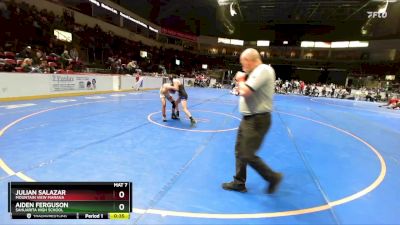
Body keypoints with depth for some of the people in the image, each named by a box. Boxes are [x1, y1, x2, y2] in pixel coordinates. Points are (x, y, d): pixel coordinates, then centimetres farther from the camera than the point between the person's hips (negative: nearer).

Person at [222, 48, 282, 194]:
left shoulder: (263, 70, -18)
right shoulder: (256, 72, 14)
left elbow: (245, 91, -26)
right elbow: (242, 92, 19)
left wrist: (241, 81, -7)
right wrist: (241, 81, 2)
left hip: (257, 120, -10)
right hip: (248, 119, 10)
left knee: (248, 155, -5)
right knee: (239, 152, 15)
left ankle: (273, 177, 16)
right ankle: (239, 183, 28)